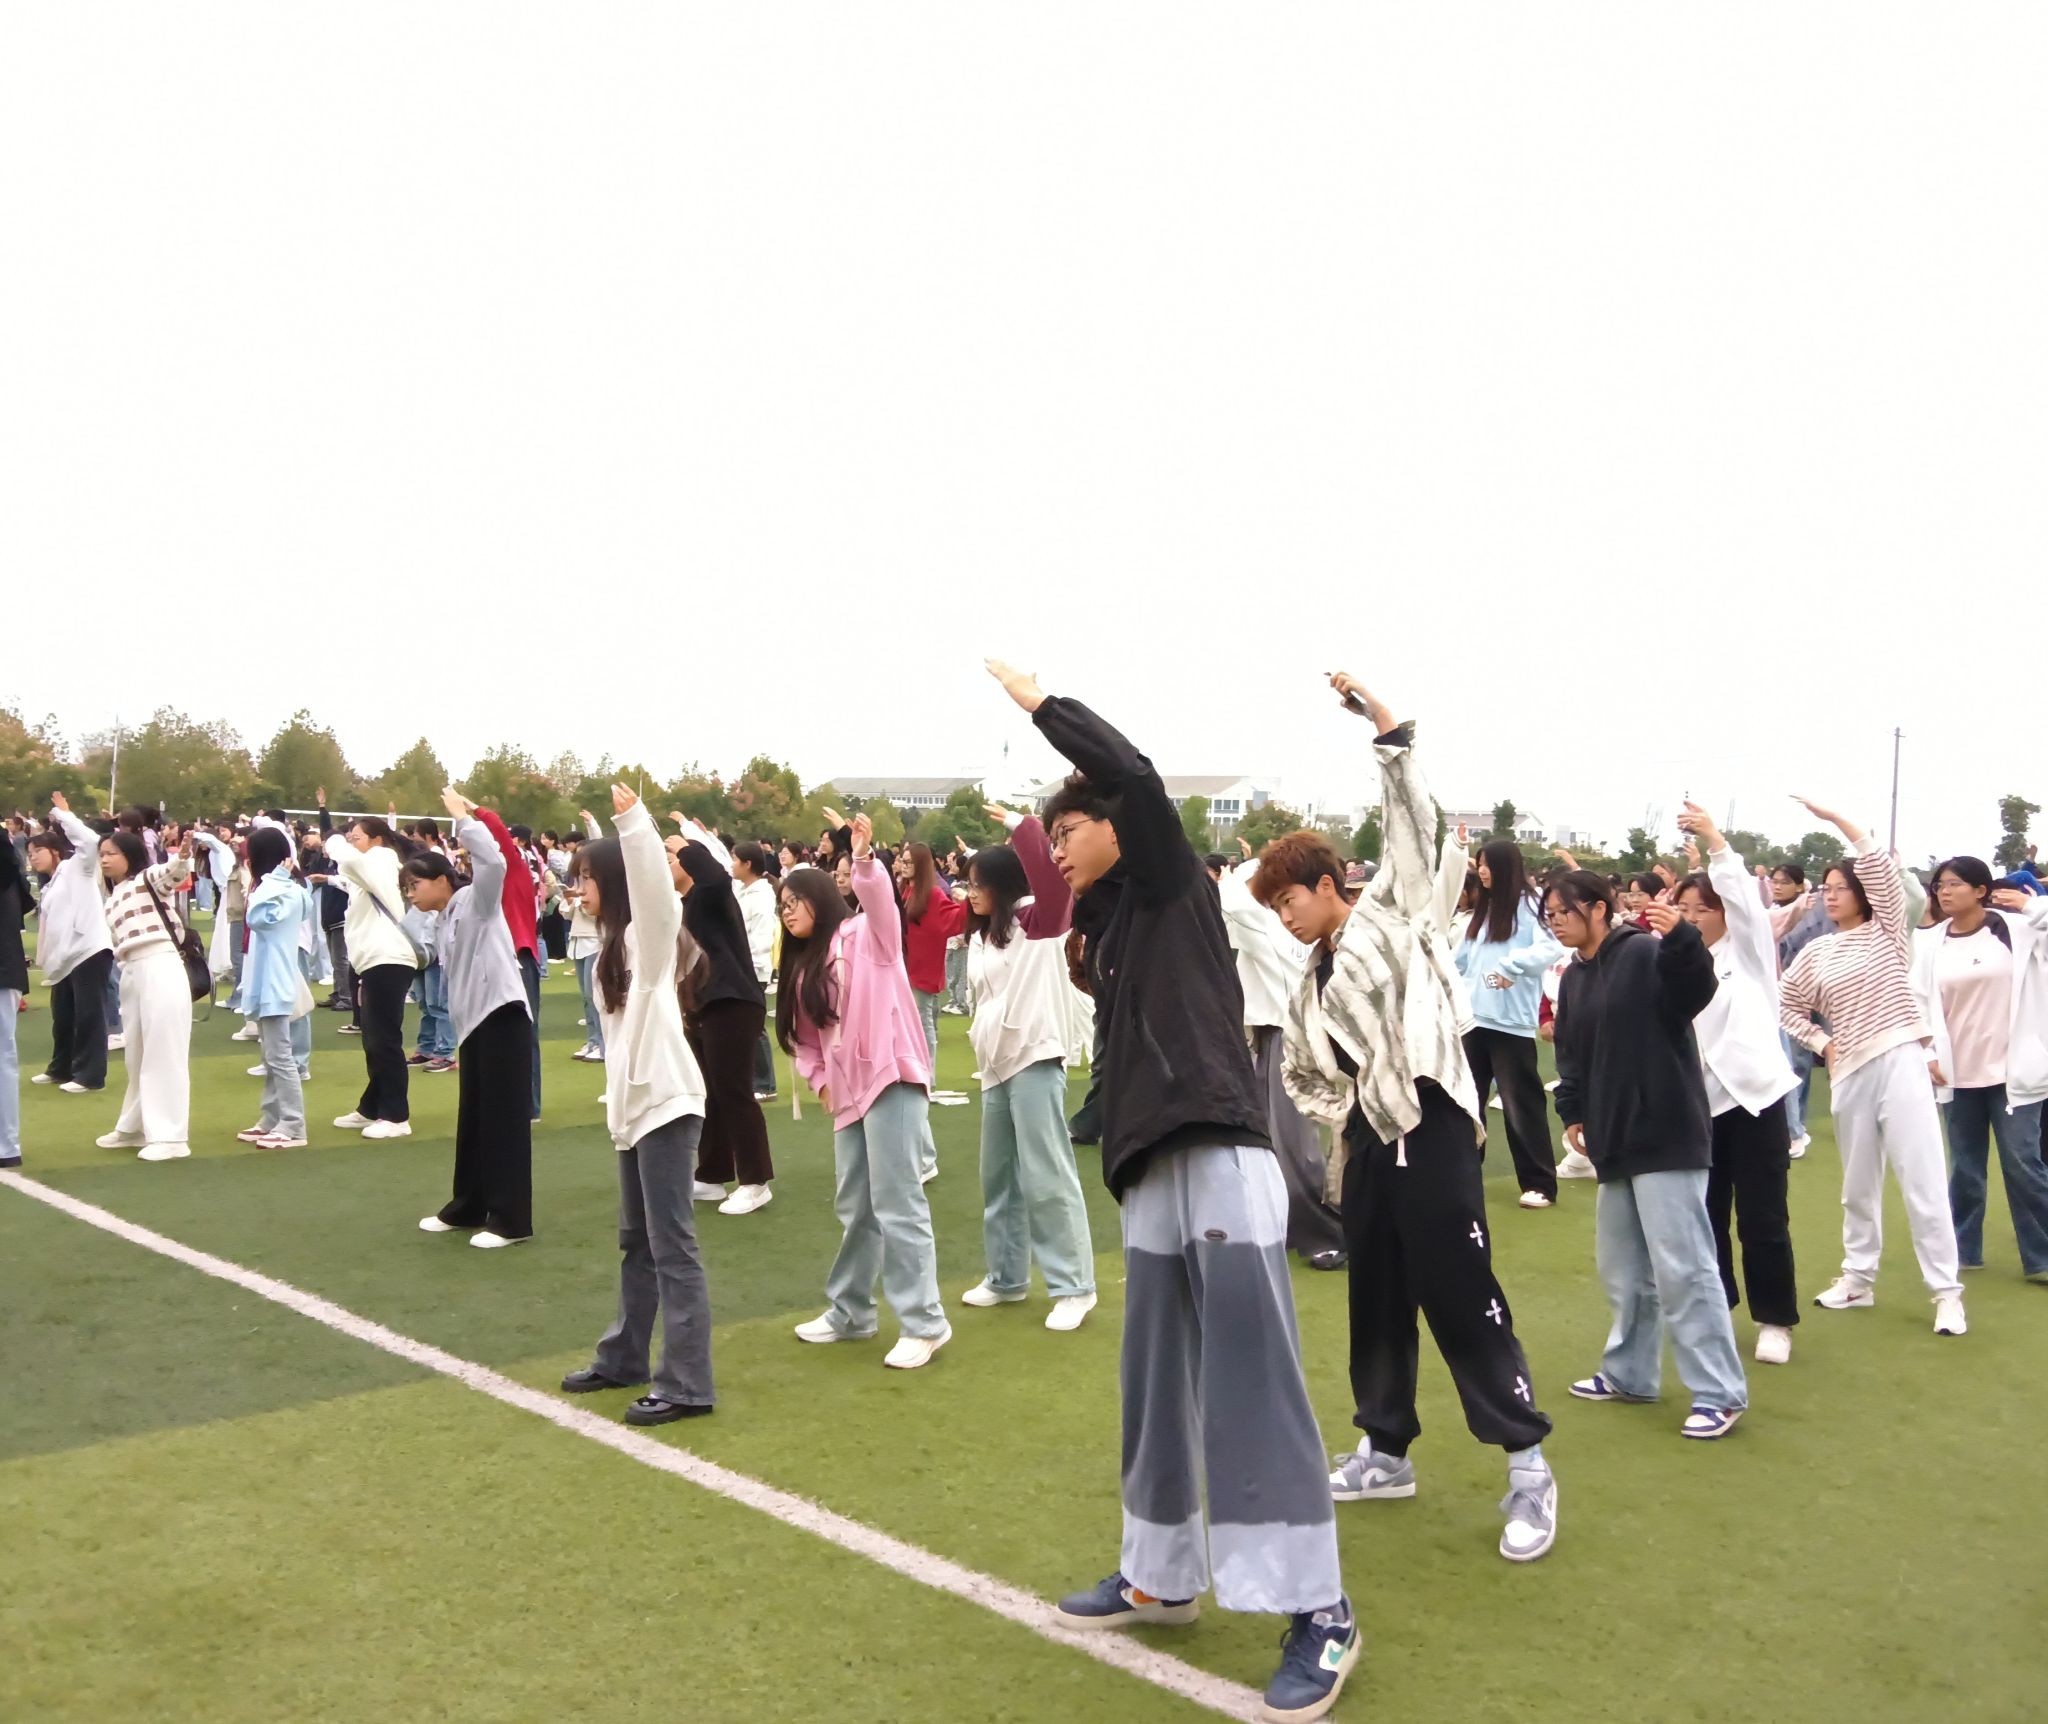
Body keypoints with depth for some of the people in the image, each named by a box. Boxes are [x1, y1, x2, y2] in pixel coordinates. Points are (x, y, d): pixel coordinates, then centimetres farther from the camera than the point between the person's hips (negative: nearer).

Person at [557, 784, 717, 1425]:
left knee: (672, 1245, -8)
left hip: (665, 1100, -10)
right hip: (634, 1102, 10)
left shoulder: (650, 935, -12)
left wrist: (633, 820, -41)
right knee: (636, 1241, 19)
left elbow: (653, 882, -30)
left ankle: (686, 1385, -6)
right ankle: (623, 1359, 31)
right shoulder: (616, 940, 14)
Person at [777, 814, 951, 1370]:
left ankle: (924, 1323, -3)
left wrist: (863, 858, -40)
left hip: (891, 1079, -8)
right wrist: (819, 1080, 5)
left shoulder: (866, 935, -1)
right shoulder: (802, 966, 19)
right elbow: (803, 1036, 21)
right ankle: (850, 1311, 27)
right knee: (855, 1208, 15)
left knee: (897, 1204, -9)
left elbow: (881, 899, -23)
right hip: (848, 1091, 8)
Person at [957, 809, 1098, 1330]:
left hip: (1035, 1061, -8)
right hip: (996, 1065, 8)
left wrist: (1017, 824, -15)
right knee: (998, 1177, 13)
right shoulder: (980, 935, 15)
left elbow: (1053, 872, -23)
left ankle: (1074, 1287, 0)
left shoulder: (1038, 921, -6)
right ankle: (1006, 1276, 24)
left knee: (1046, 1177, -7)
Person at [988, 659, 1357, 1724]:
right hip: (1155, 1178, 8)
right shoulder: (1109, 928, 21)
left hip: (1221, 1160, -8)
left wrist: (1037, 702, -4)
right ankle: (1162, 1575, 27)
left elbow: (1133, 777, -14)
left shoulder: (1172, 885, 2)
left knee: (1253, 1386, -8)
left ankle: (1320, 1611, -2)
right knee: (1157, 1386, 14)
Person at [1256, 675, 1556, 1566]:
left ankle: (1527, 1466, 2)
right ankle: (1385, 1449, 28)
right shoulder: (1312, 988, 19)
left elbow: (1412, 822, -9)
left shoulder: (1394, 913, 2)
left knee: (1461, 1295, -7)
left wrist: (1389, 733, -15)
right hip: (1368, 1144, 8)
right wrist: (1344, 1115, 10)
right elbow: (1302, 1075, 27)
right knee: (1375, 1299, 13)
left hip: (1434, 1127, -7)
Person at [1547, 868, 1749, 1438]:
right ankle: (1629, 1372, 29)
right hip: (1615, 1141, 9)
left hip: (1667, 1137, -9)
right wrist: (1572, 1110, 6)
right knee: (1622, 1267, 16)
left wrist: (1680, 938, -44)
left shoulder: (1646, 953, -12)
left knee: (1682, 1266, -6)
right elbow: (1571, 1053, 18)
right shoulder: (1574, 978, 13)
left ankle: (1720, 1393, 2)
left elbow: (1697, 990, -27)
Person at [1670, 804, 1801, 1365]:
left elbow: (1745, 898, -13)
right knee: (1703, 1214, 8)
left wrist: (1715, 842, -21)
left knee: (1762, 1217, 1)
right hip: (1697, 1102, 3)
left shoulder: (1748, 950, 3)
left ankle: (1775, 1320, 12)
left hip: (1754, 1095, -3)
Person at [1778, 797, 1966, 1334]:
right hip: (1849, 1072, 4)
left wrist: (1834, 817, -12)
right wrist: (1823, 1044, 6)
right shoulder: (1815, 954, 11)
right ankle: (1857, 1278, 24)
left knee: (1921, 1178, -6)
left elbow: (1883, 866, -11)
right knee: (1858, 1183, 13)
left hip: (1900, 1061, -4)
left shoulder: (1889, 929, 2)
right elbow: (1788, 1007, 20)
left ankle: (1946, 1291, -2)